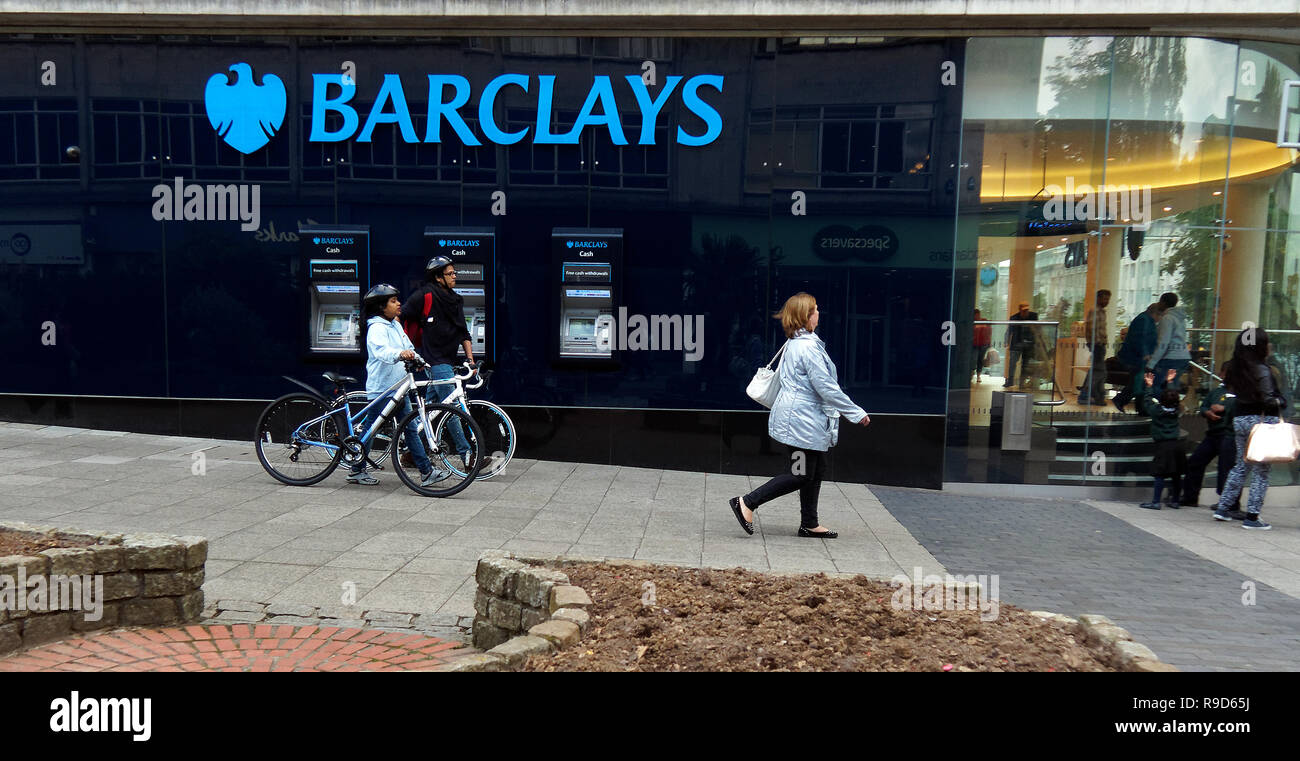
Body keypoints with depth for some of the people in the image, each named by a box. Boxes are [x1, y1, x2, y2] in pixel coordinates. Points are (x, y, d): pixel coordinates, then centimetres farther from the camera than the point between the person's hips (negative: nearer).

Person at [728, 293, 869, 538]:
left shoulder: (794, 343, 10)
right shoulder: (809, 347, -20)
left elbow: (780, 374, 22)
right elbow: (827, 388, -21)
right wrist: (857, 413, -13)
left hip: (805, 420, 10)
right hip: (802, 420, -10)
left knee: (817, 470, 15)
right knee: (801, 475, -3)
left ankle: (809, 524, 23)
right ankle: (747, 503, 0)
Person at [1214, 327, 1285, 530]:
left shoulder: (1236, 368, 6)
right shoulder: (1262, 370, -15)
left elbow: (1231, 389, 15)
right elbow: (1268, 399, -18)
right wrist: (1281, 402, 1)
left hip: (1239, 419, 7)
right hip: (1262, 420, -7)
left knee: (1241, 465, 17)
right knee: (1261, 469, 0)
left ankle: (1223, 508, 17)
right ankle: (1252, 517, 1)